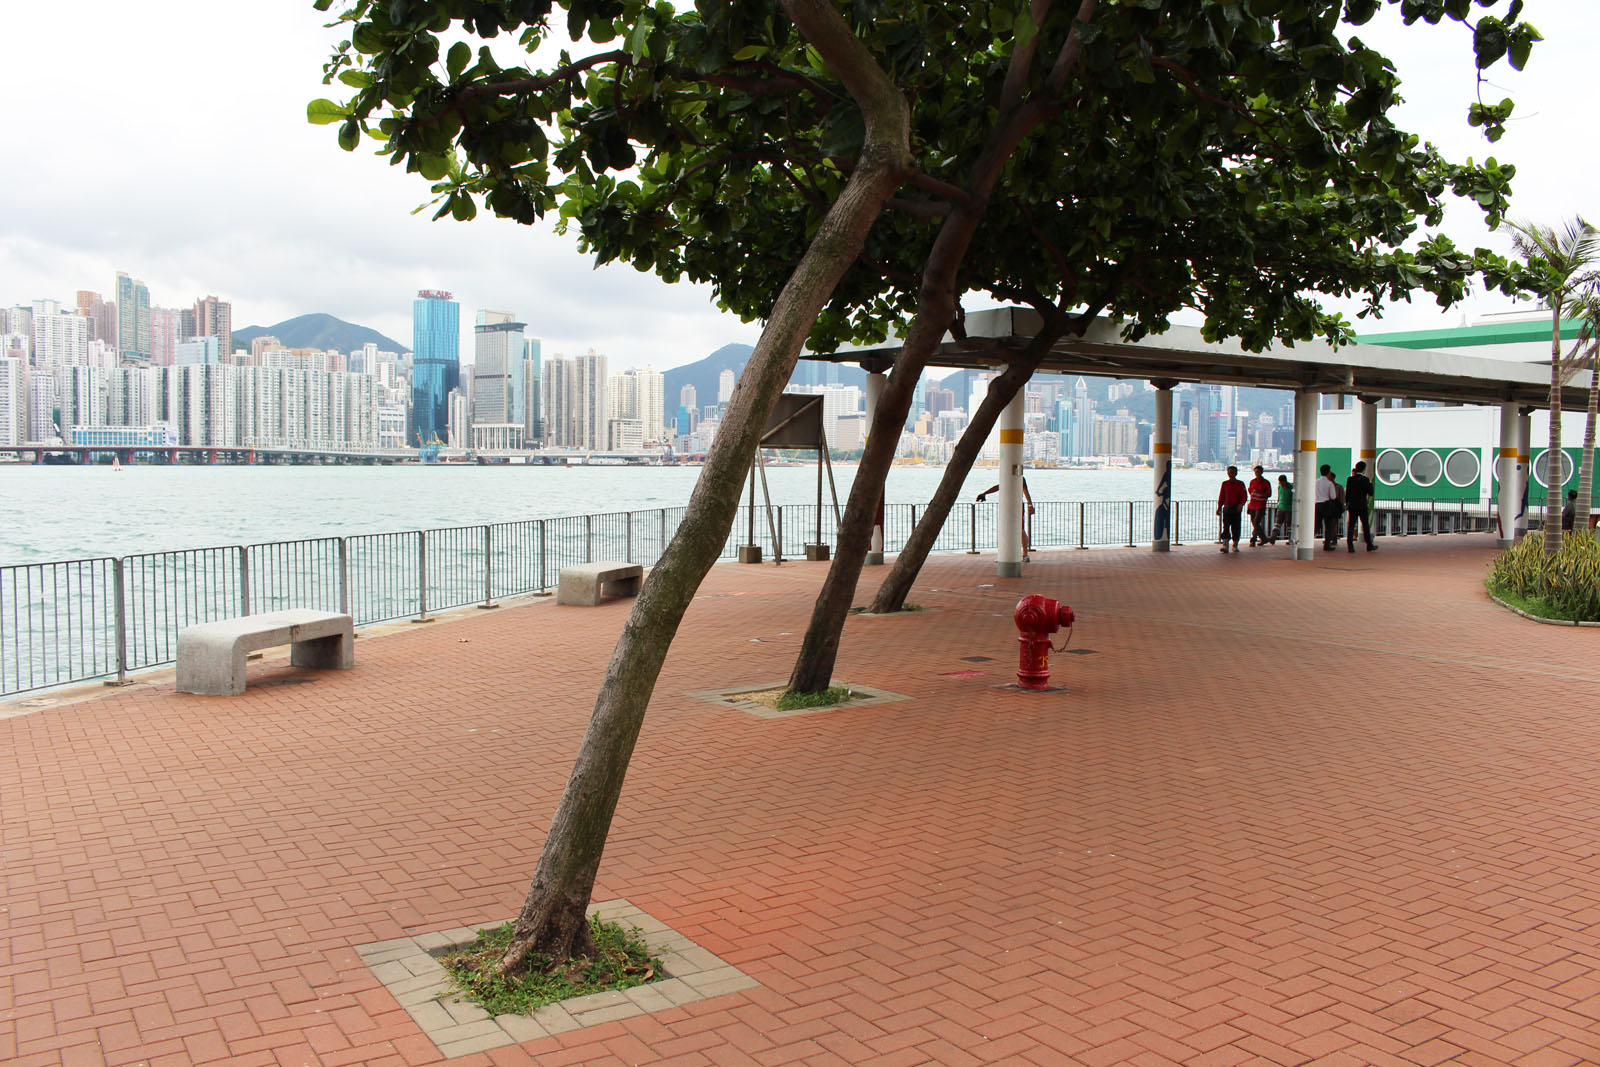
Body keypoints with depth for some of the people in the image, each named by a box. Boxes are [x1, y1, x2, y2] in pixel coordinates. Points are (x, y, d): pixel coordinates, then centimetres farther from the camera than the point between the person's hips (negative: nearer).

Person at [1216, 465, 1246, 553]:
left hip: (1236, 509, 0)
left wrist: (1241, 504, -19)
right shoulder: (1224, 483, 10)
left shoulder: (1240, 484, 5)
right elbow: (1221, 496, 13)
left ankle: (1235, 546, 12)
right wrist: (1219, 508, 8)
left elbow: (1245, 496, -1)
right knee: (1226, 527, -10)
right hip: (1227, 508, 1)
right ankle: (1225, 545, -15)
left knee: (1236, 528, 2)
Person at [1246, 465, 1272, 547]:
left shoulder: (1266, 483, -5)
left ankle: (1253, 540, -11)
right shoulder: (1252, 481, 9)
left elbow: (1269, 494, -7)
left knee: (1256, 523, -15)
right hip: (1252, 505, 5)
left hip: (1260, 506, -5)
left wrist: (1260, 493, -22)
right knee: (1254, 524, 9)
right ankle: (1263, 539, 23)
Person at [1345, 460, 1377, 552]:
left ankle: (1350, 546, -5)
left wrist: (1347, 504, 12)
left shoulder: (1350, 479, 1)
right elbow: (1370, 493, -6)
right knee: (1366, 526, 8)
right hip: (1362, 506, -3)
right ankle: (1369, 545, 16)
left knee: (1351, 526, 1)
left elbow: (1347, 493, 4)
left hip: (1352, 506, 3)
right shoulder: (1366, 480, -9)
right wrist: (1370, 483, 6)